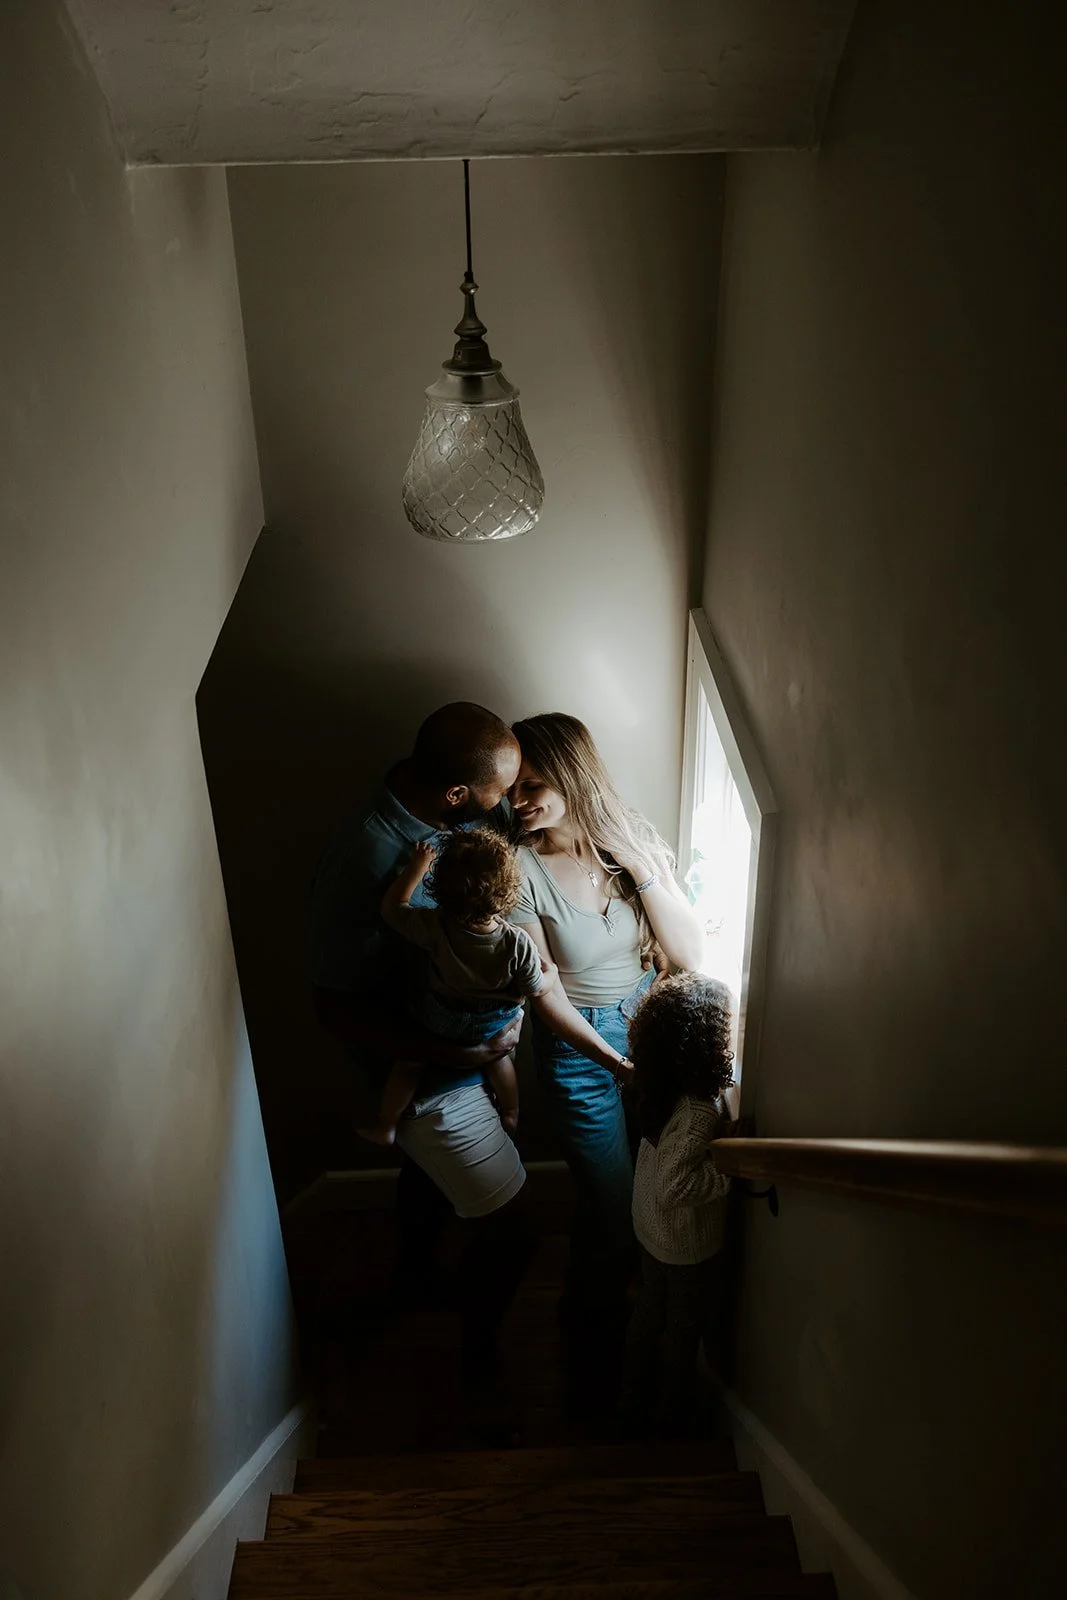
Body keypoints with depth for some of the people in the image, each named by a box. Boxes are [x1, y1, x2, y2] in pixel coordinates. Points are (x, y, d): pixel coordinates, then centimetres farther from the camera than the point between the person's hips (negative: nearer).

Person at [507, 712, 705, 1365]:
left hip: (648, 1025, 4)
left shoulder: (635, 840, -11)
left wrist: (641, 868, -23)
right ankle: (593, 1324, 35)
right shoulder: (523, 868, -21)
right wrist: (617, 1050, -21)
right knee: (613, 1206, 5)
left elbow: (690, 953, -13)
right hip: (577, 1049, -3)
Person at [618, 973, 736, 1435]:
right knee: (686, 1326, 19)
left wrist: (724, 1137, -5)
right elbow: (674, 1185, -34)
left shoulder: (660, 1085, -12)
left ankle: (633, 1403, 43)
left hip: (650, 1224, 7)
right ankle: (675, 1410, 41)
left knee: (650, 1309, 25)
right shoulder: (698, 1110, -35)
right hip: (688, 1240, -7)